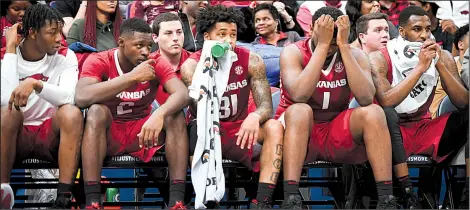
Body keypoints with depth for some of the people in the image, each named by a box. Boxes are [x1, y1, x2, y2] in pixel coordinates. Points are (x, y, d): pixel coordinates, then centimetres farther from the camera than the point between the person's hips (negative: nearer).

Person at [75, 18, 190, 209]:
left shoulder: (157, 64, -8)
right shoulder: (98, 62, -15)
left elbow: (182, 94, -22)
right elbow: (81, 98, -34)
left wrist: (159, 114, -45)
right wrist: (132, 77, -34)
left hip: (143, 132, 2)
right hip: (107, 134, -2)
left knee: (175, 115, -23)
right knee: (97, 111, -33)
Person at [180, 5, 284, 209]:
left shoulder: (251, 61, -8)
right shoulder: (192, 65, -14)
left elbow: (266, 106, -13)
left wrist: (254, 117, -39)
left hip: (238, 129, 3)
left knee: (273, 127, -25)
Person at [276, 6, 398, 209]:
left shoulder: (354, 54, -4)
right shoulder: (293, 52, -11)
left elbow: (366, 98, -23)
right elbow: (299, 95, -31)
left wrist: (343, 46, -24)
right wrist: (322, 45, -29)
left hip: (337, 133, 2)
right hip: (299, 130, -2)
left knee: (373, 112, -24)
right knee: (300, 111, -34)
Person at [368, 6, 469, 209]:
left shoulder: (442, 56, 0)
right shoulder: (380, 59, -12)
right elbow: (386, 101, -29)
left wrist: (439, 65, -21)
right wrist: (420, 67, -29)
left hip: (425, 131, 4)